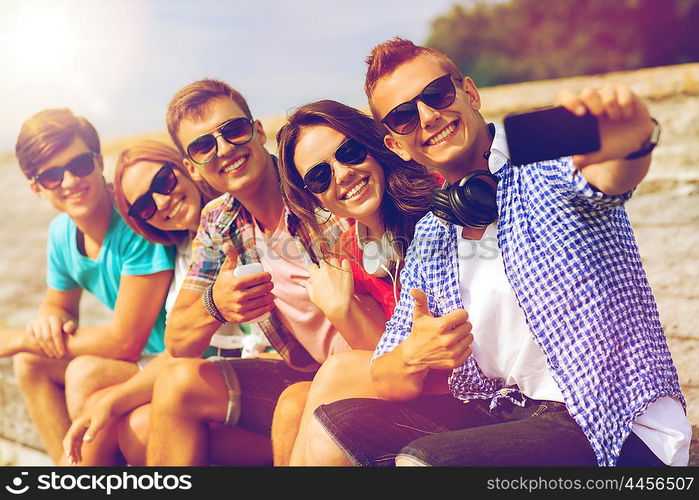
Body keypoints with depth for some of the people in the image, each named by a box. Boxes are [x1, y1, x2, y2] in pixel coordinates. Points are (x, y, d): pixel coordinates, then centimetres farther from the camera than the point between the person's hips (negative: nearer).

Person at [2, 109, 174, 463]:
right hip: (143, 359, 9)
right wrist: (49, 320, -9)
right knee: (31, 363, 2)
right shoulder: (62, 231, 0)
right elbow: (60, 303, 19)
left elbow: (125, 341, -25)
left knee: (86, 374, -26)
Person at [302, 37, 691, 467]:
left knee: (421, 461, -27)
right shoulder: (430, 237, 8)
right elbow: (387, 382, 9)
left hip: (621, 431, -6)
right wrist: (413, 357, -15)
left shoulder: (543, 164, -9)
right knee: (331, 433, -2)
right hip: (502, 410, 6)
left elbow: (611, 173, -35)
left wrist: (633, 140, -59)